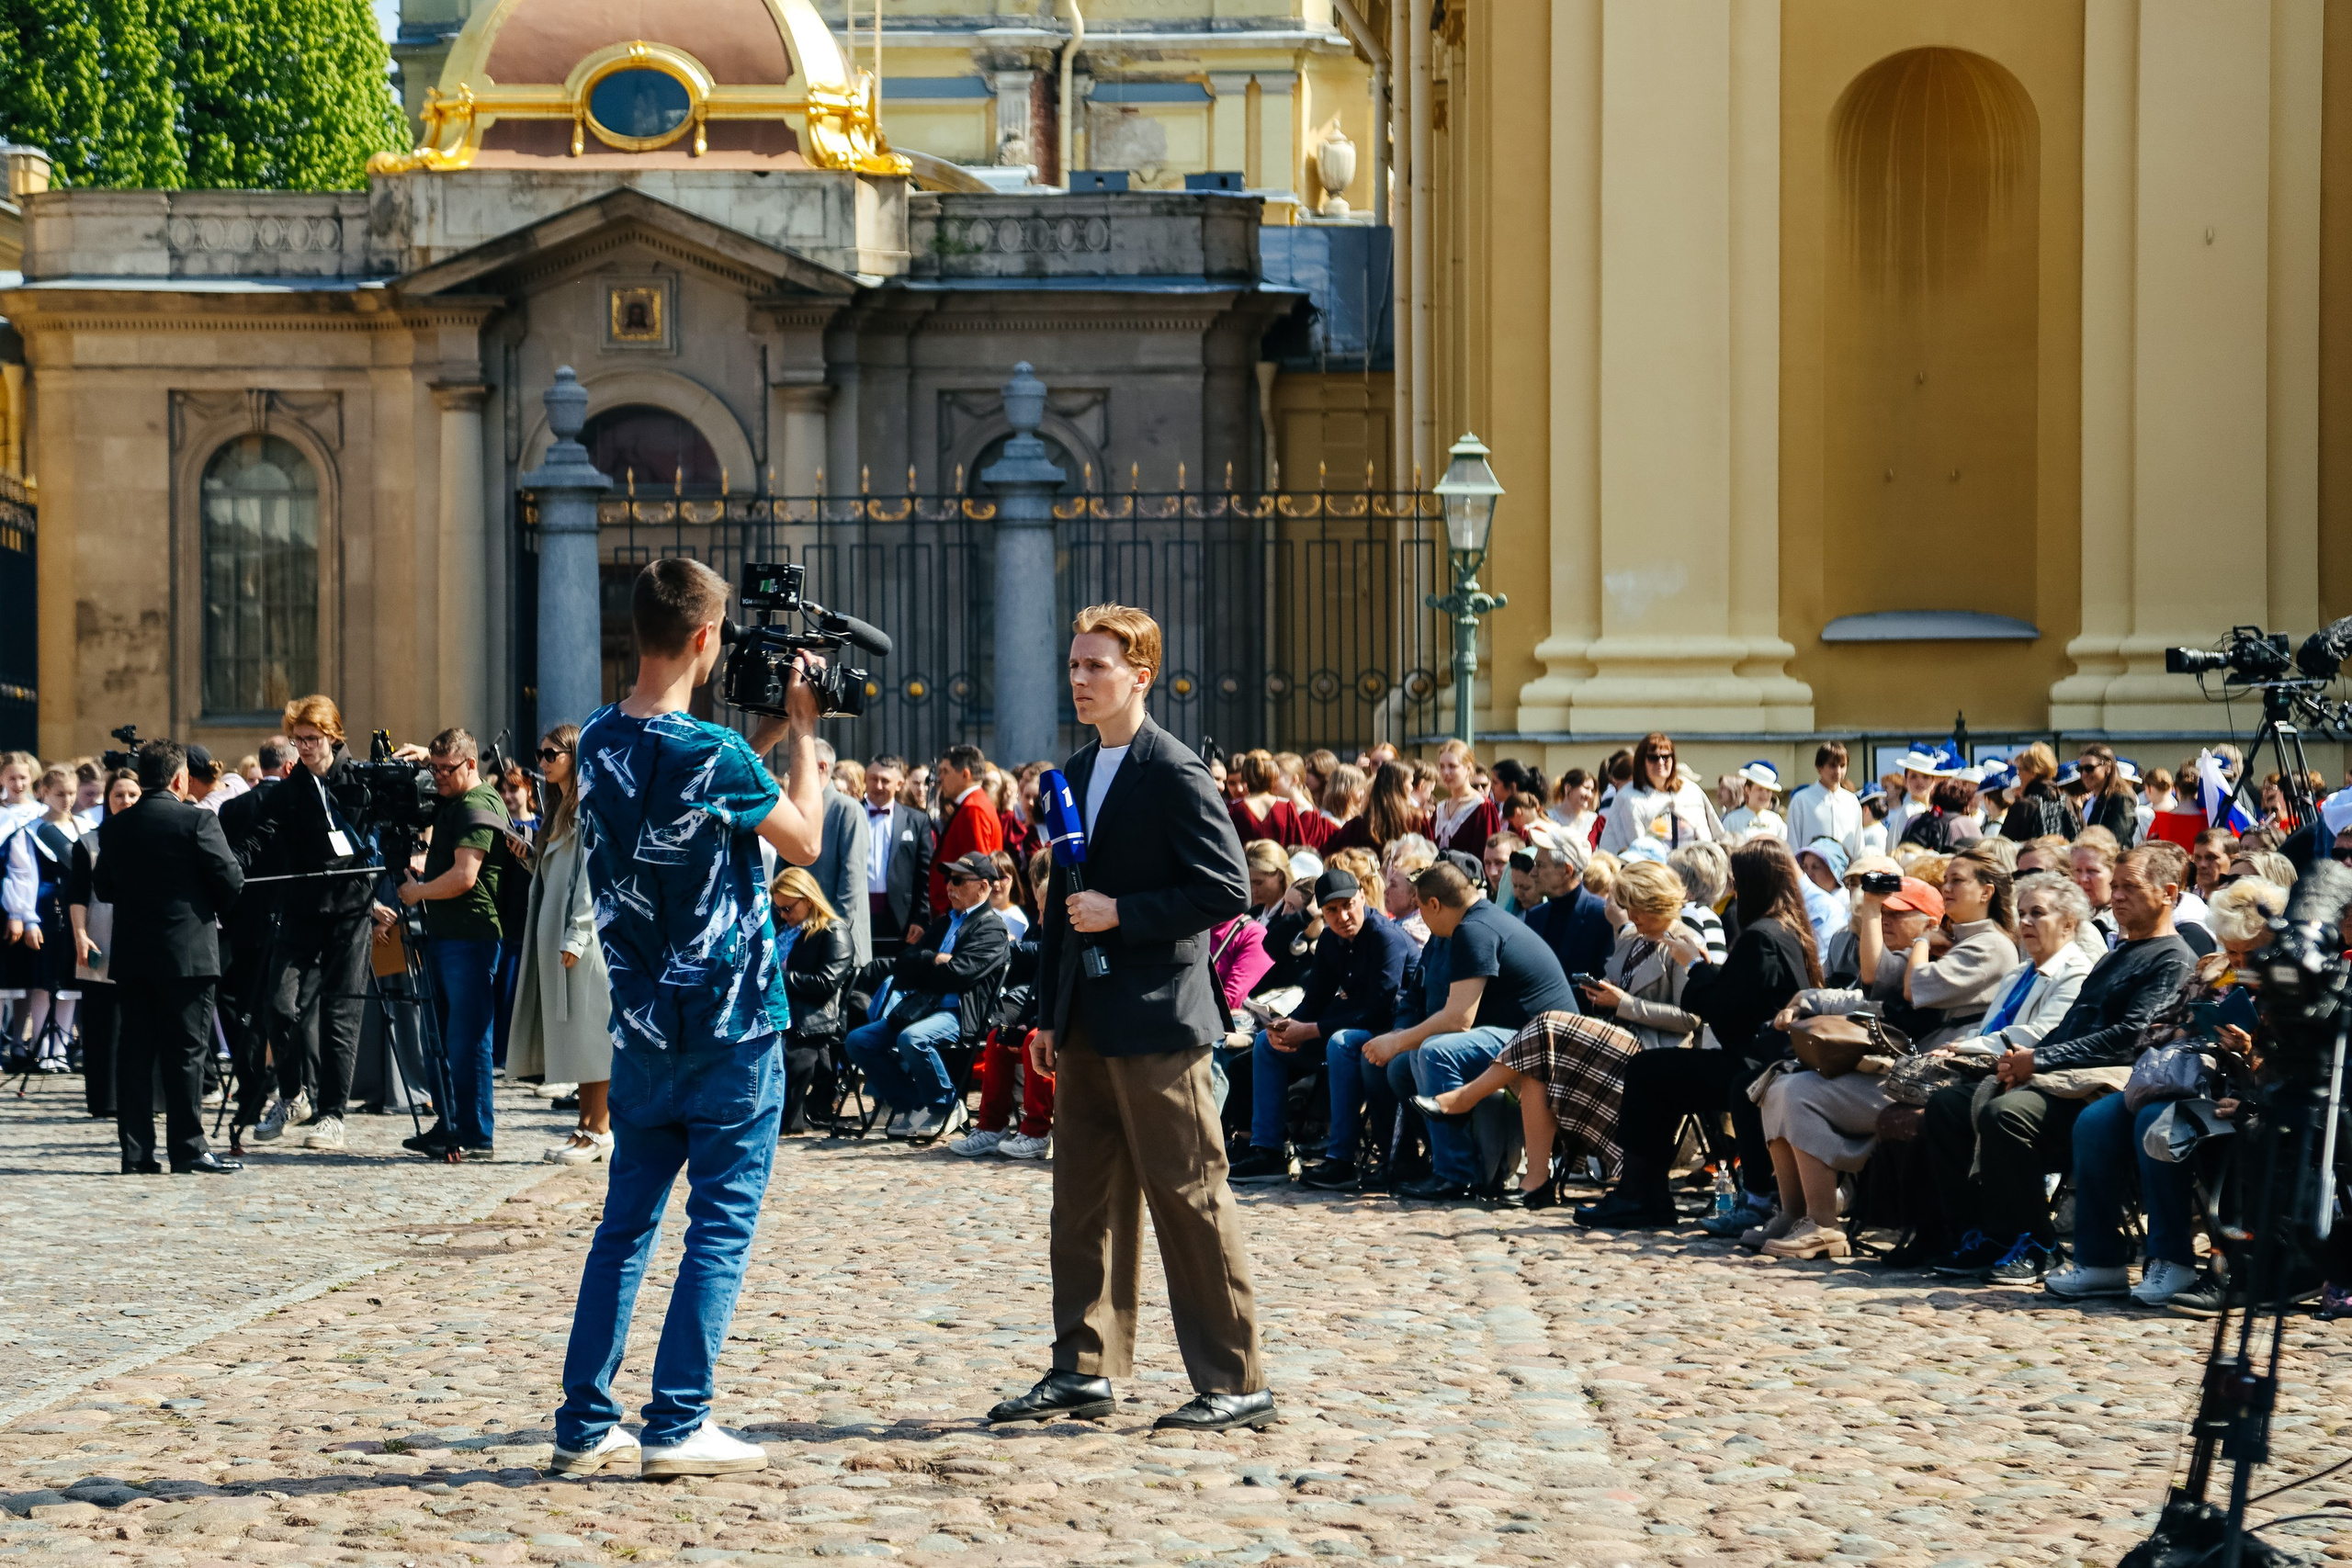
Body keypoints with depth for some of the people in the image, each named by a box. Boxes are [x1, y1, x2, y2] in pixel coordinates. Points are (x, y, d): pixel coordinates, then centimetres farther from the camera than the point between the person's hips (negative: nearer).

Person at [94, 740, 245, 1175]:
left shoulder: (114, 828, 5)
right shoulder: (197, 821, -10)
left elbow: (102, 887, 11)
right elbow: (230, 880, -8)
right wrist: (213, 911, 11)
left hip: (130, 955, 5)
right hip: (187, 952, -5)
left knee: (135, 1050, 7)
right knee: (186, 1051, -1)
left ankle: (136, 1151, 6)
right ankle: (188, 1150, -2)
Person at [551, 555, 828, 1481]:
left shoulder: (599, 741, 4)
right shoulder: (711, 753, -18)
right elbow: (805, 841, -4)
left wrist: (772, 731, 17)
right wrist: (802, 730, 5)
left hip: (642, 1021, 7)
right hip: (731, 1022, -7)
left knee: (625, 1222, 11)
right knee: (722, 1223, 0)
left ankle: (584, 1423, 11)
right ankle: (676, 1427, -3)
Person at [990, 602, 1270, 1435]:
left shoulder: (1174, 773, -11)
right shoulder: (1077, 773, 14)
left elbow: (1227, 890, -16)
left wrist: (1122, 914, -18)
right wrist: (1049, 1012, 16)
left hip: (1156, 1021, -8)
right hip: (1088, 1027, 8)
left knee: (1188, 1197, -4)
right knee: (1085, 1199, 11)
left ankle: (1236, 1382, 2)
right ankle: (1084, 1369, 18)